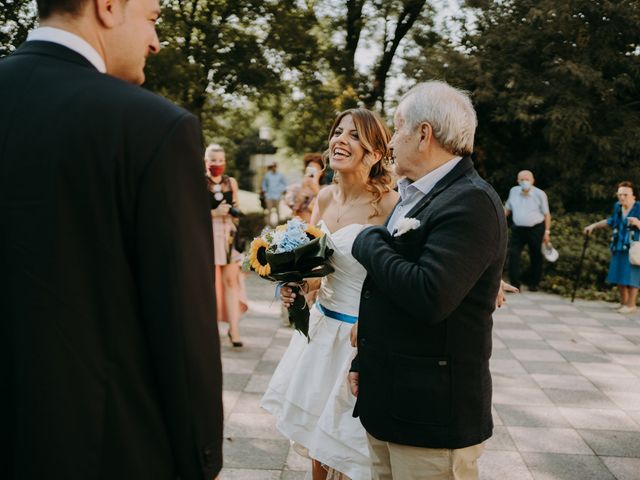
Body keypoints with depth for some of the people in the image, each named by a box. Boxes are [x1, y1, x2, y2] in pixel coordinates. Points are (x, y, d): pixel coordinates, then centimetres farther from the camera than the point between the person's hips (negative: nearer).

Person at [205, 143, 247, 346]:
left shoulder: (231, 182, 10)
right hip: (208, 235, -3)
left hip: (229, 235, 3)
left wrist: (234, 211, -3)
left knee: (231, 280, -3)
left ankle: (233, 328, -2)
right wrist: (214, 213, -16)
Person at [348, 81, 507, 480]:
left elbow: (429, 296, -29)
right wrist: (363, 361, 20)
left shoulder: (471, 201, -18)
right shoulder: (416, 196, 12)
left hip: (433, 413, -8)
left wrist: (369, 243, -15)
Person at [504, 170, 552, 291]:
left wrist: (547, 232, -7)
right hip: (518, 229, 3)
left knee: (536, 257, 6)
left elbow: (546, 214, -3)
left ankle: (534, 284, 19)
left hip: (536, 229, -2)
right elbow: (507, 209, 17)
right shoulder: (513, 191, 4)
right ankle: (514, 284, -4)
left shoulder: (539, 194, -6)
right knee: (513, 255, -8)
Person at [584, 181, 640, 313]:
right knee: (619, 277, 12)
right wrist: (594, 226, 22)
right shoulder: (617, 206, 4)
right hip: (619, 248, 6)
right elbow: (611, 221, 22)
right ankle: (623, 302, 27)